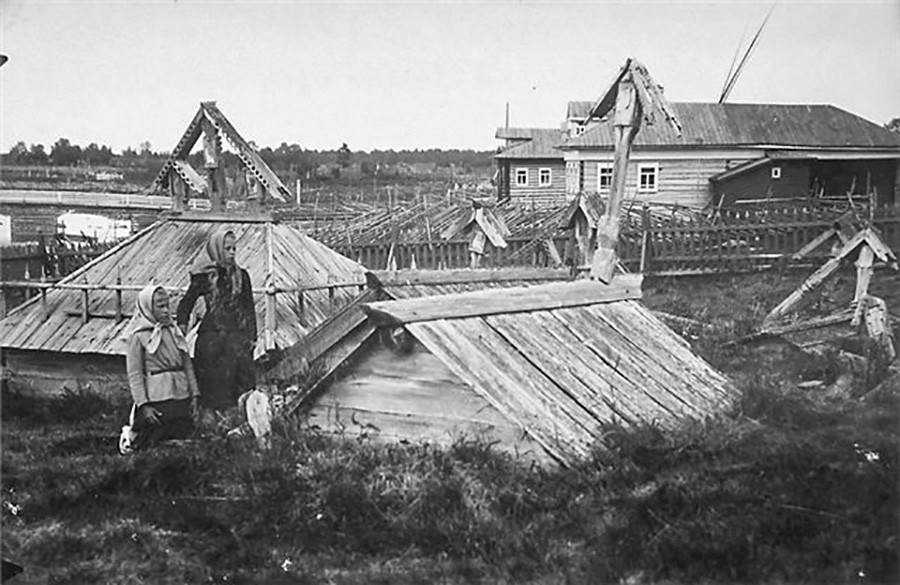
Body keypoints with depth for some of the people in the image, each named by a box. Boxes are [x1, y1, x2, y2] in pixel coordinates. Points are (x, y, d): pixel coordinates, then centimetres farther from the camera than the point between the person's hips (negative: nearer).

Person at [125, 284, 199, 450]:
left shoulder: (174, 330, 11)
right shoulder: (138, 336, -5)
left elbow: (187, 365, 13)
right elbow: (134, 374, -7)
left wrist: (194, 395, 8)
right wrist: (143, 405, -14)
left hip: (182, 398, 5)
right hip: (156, 401, -5)